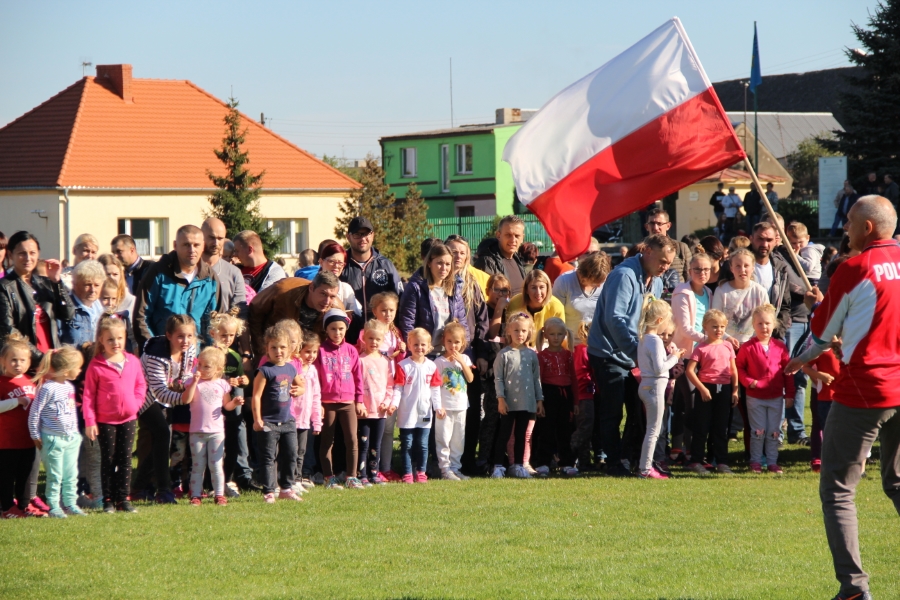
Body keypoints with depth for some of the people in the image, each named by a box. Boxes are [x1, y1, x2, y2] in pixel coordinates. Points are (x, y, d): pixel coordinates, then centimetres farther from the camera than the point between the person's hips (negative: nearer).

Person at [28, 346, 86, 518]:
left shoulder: (69, 387, 8)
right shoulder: (47, 388, -16)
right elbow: (34, 413, -12)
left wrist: (75, 432, 20)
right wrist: (36, 436, -8)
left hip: (71, 438, 7)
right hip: (53, 439, -7)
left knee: (71, 475, 11)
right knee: (55, 476, -1)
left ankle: (70, 504, 19)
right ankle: (54, 507, 6)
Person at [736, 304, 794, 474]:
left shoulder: (780, 347, 1)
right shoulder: (748, 347, -6)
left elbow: (788, 370, 5)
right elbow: (739, 367, 0)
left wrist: (789, 393, 3)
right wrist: (748, 381, -15)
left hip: (776, 397, 2)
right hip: (755, 397, -2)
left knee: (774, 432, 7)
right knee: (758, 431, 2)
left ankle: (772, 462, 15)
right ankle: (755, 462, 11)